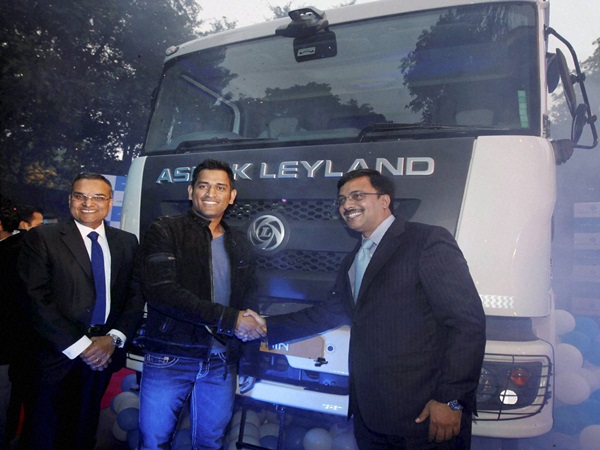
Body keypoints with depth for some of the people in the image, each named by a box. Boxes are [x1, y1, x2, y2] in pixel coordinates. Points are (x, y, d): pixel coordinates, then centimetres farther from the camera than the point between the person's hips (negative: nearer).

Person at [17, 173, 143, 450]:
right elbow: (36, 299, -12)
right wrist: (80, 346, -15)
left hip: (105, 352, 3)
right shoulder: (41, 238, -5)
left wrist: (114, 338, -10)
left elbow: (136, 295, 4)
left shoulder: (127, 242, 7)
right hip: (58, 355, -3)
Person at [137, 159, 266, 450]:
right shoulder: (165, 232, -4)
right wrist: (228, 318, -18)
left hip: (222, 363, 4)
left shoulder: (240, 246, 12)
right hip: (170, 359, -4)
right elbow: (159, 291, -18)